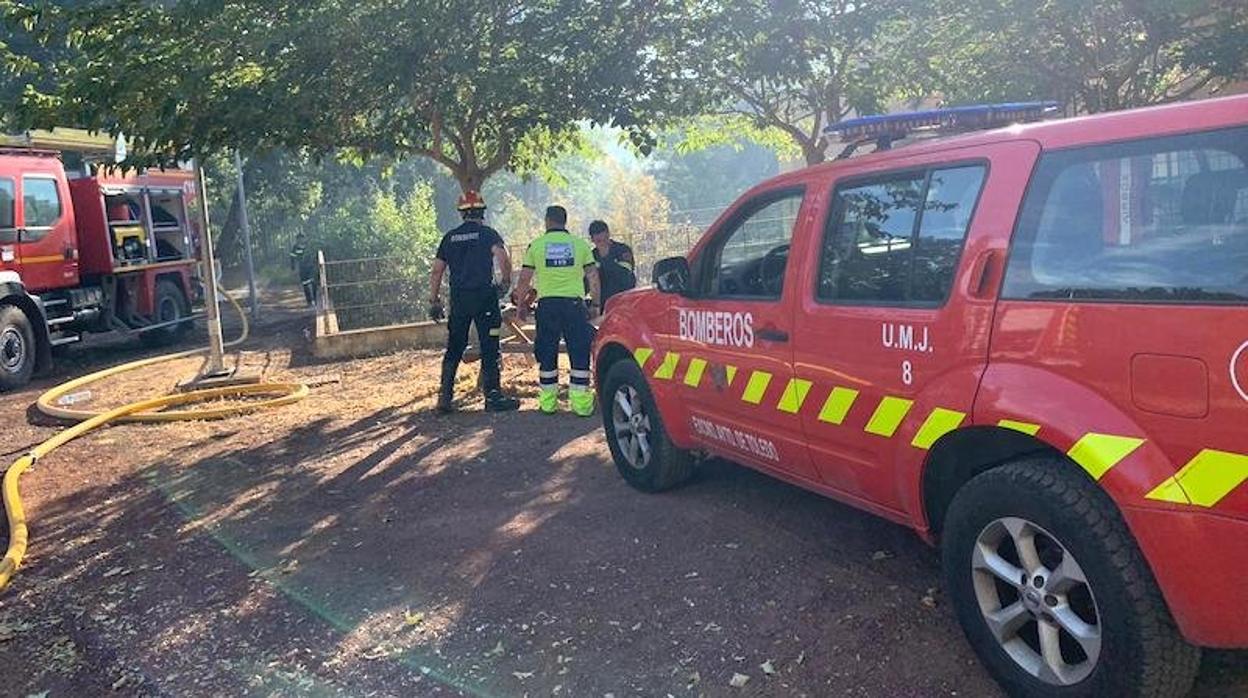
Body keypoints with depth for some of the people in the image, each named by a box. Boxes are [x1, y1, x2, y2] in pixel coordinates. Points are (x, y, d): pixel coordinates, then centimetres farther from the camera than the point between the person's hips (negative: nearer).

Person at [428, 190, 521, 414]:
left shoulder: (450, 237, 12)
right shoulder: (488, 233, 0)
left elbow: (436, 271, 10)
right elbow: (502, 257, -19)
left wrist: (434, 301, 15)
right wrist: (506, 281, -4)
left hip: (458, 299, 4)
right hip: (484, 297, -4)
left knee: (454, 349, 12)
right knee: (489, 348, 2)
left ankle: (445, 397, 11)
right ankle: (493, 397, 3)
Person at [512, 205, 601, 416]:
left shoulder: (536, 245, 4)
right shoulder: (580, 244, 6)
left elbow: (524, 279, 4)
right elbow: (593, 276, 6)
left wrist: (520, 304, 16)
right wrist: (595, 304, 13)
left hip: (547, 303, 1)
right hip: (574, 302, 0)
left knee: (546, 352, 10)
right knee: (580, 351, 4)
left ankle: (548, 400, 14)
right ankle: (580, 400, 2)